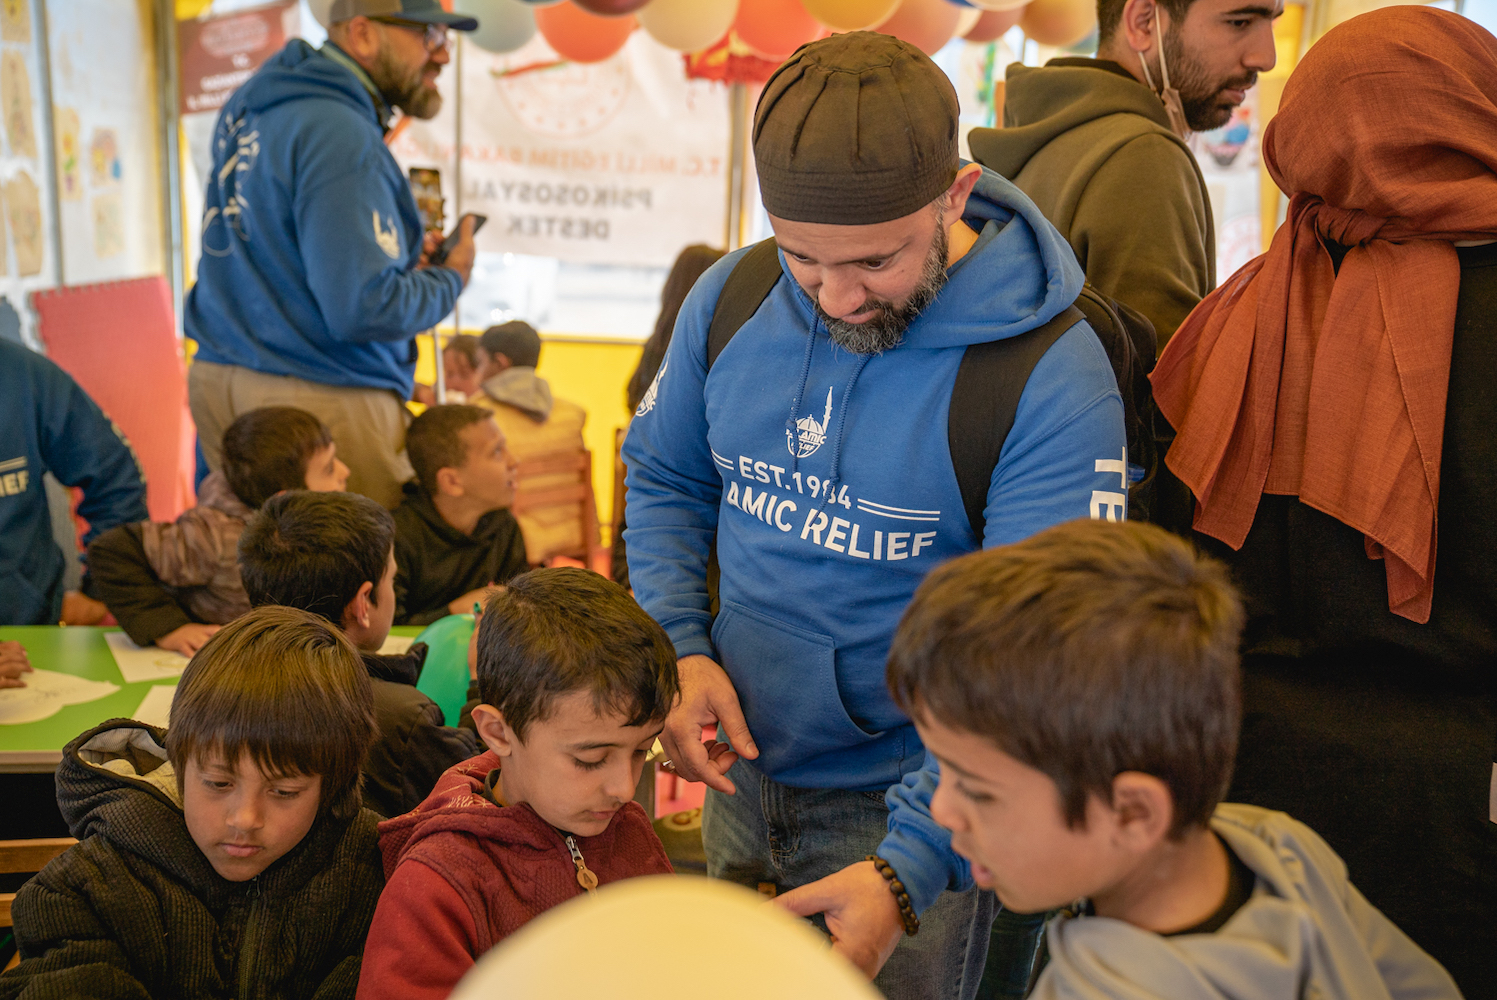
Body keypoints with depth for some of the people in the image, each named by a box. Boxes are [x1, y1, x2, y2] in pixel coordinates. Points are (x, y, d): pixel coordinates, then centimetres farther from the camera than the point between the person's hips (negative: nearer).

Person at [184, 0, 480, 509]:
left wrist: (399, 255, 10)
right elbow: (362, 309, -23)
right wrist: (449, 280, -4)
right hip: (323, 400, -10)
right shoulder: (340, 135, -18)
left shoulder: (250, 109, 13)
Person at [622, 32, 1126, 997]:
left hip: (908, 806, -5)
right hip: (740, 774, 5)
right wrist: (679, 650, -9)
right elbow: (664, 478, 7)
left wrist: (911, 869, -35)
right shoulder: (731, 298, -7)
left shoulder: (1052, 376, -23)